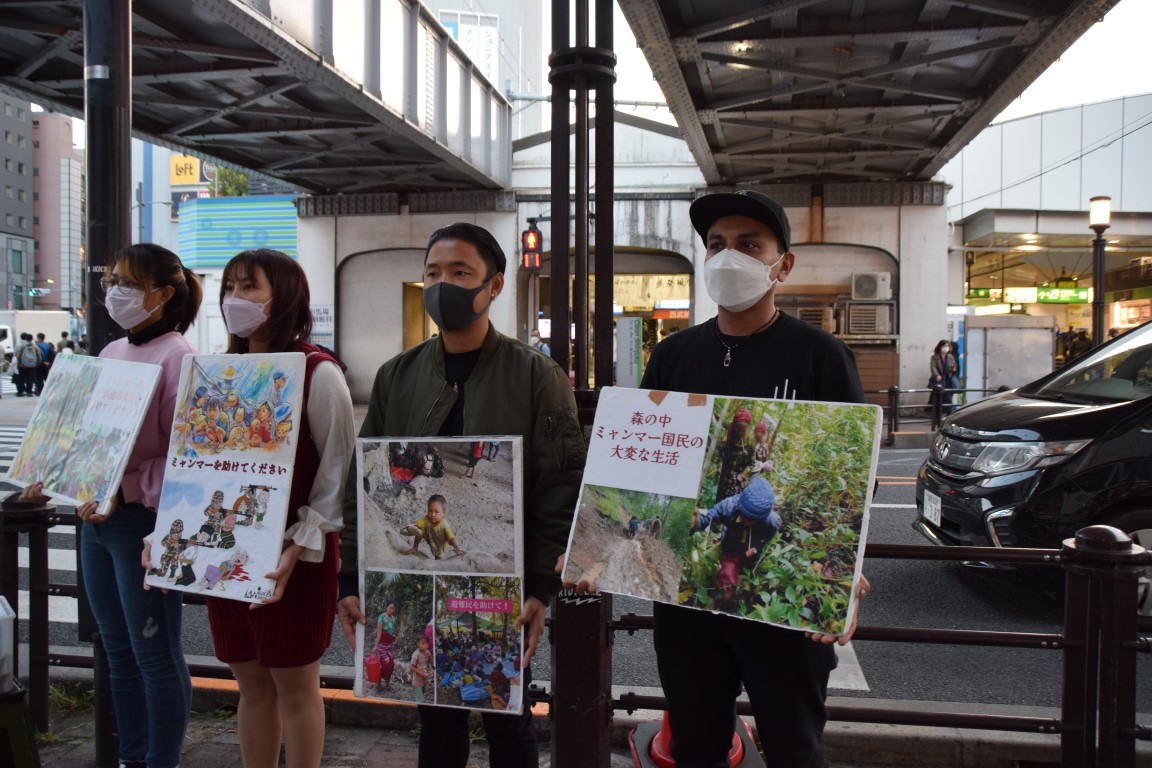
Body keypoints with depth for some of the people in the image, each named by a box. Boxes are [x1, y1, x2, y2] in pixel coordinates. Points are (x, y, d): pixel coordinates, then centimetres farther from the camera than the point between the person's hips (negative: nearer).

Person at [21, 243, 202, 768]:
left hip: (144, 521, -8)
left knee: (155, 655, 4)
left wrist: (124, 489, -23)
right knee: (118, 651, 18)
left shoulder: (178, 359, -14)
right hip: (97, 517, 8)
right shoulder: (111, 353, 11)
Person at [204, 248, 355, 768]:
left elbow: (338, 472, -12)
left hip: (292, 557, -6)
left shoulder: (317, 373, -11)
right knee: (251, 684, 16)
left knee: (295, 686, 7)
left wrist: (298, 549, -19)